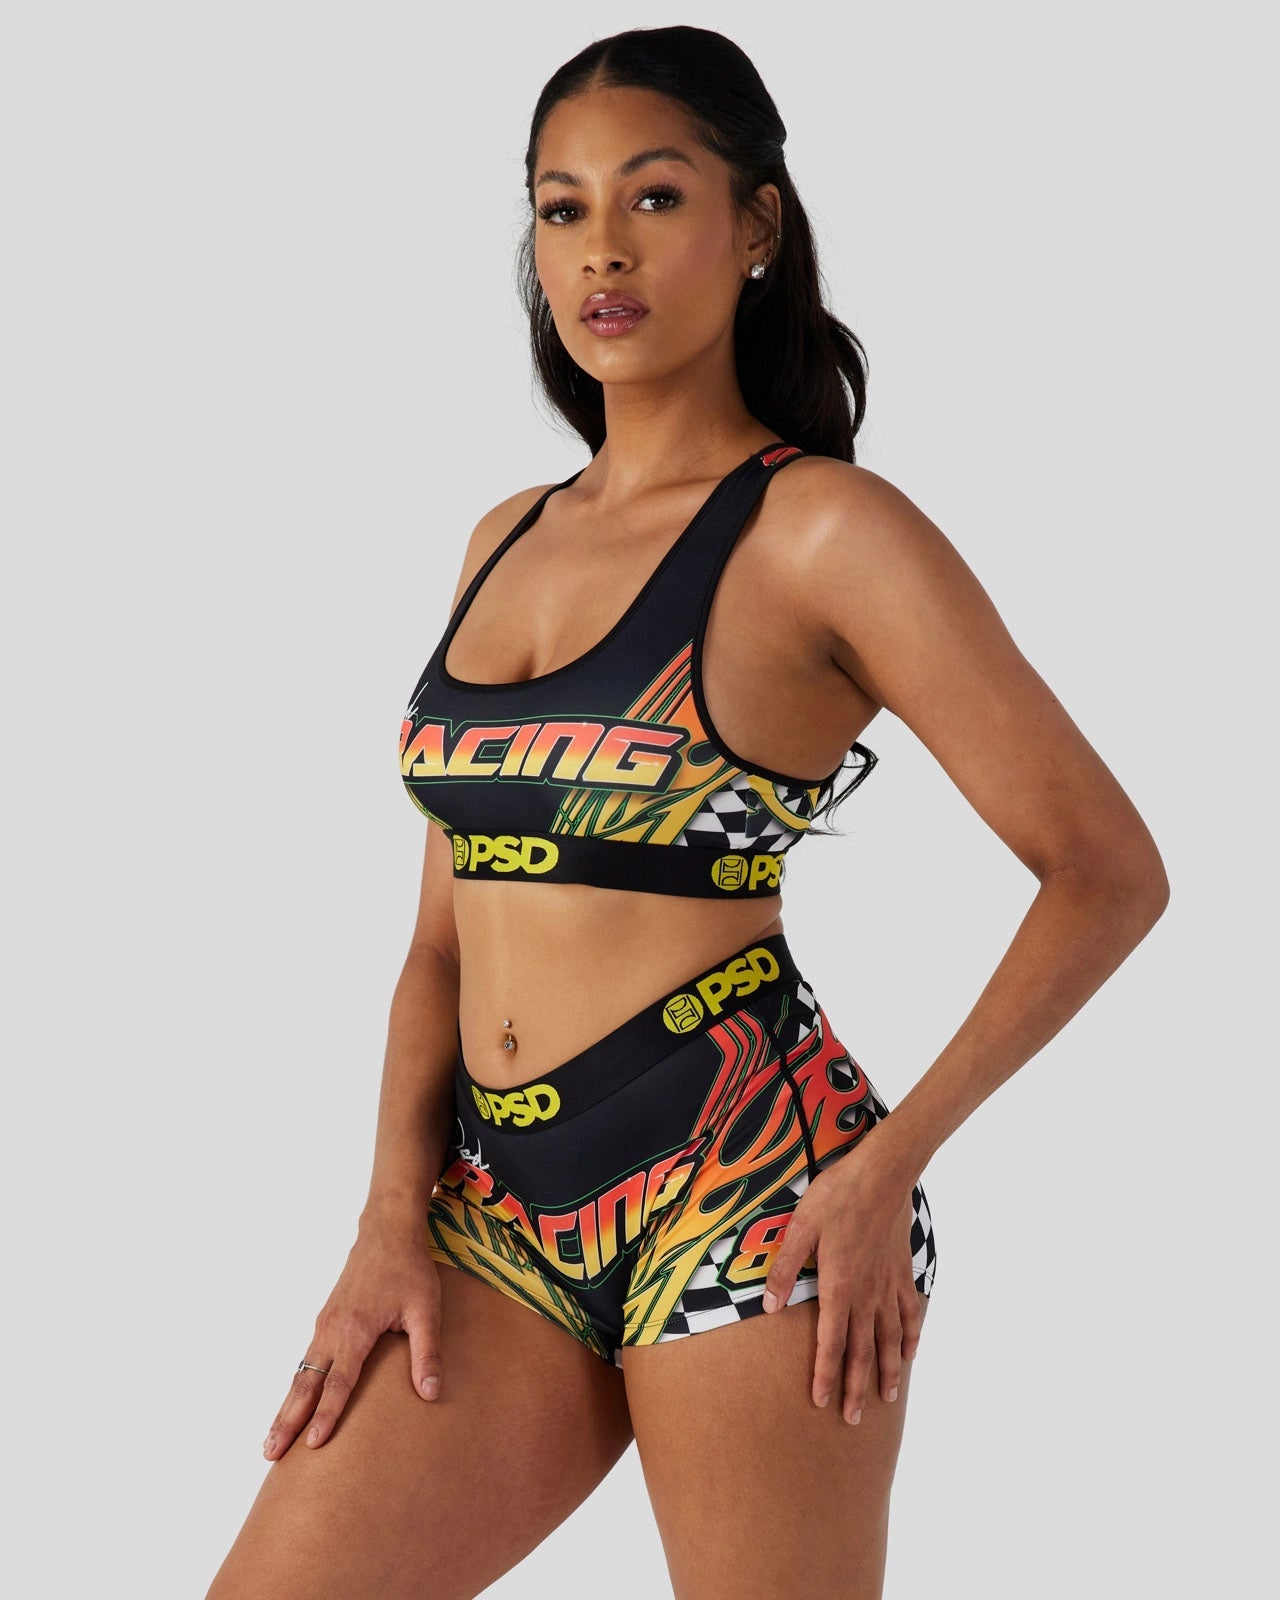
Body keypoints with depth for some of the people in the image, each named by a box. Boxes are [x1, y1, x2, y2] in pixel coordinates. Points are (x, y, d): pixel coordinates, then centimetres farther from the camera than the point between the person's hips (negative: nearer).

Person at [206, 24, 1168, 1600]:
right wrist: (395, 1215, 2)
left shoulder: (822, 529, -5)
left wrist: (890, 1162, -9)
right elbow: (447, 926, 15)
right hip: (503, 1205, 6)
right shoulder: (509, 538, 15)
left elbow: (1107, 871, -5)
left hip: (738, 1176, -6)